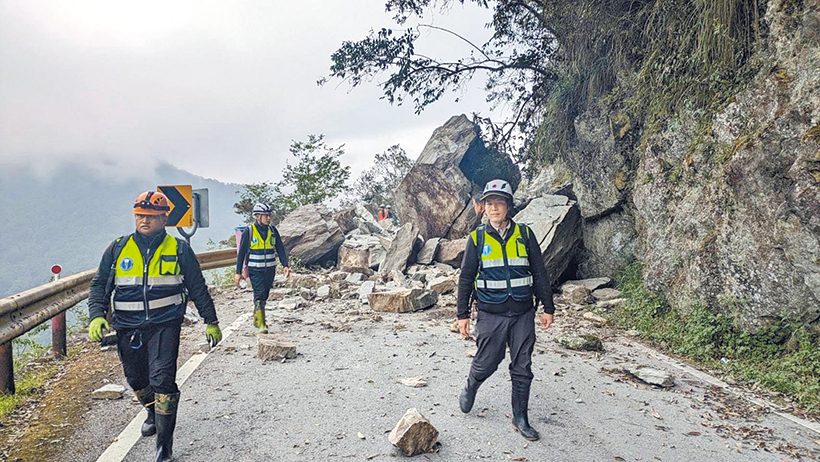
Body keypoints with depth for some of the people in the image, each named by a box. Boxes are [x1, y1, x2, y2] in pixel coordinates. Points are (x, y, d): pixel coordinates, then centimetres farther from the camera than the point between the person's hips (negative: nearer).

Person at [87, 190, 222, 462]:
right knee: (136, 380, 17)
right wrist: (97, 316, -7)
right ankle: (153, 413, 48)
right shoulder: (118, 249, 4)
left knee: (162, 380, -13)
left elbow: (198, 288, 5)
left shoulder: (179, 249, -1)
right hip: (128, 328, 4)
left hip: (165, 325, -3)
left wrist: (211, 322, 7)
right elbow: (100, 285, 10)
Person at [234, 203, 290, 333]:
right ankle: (261, 325, -8)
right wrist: (238, 272, -4)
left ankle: (257, 320, 32)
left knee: (264, 296, 13)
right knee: (259, 295, -12)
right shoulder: (249, 231, -7)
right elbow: (241, 252, -3)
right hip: (255, 270, -4)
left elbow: (280, 248, 7)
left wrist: (285, 265, -4)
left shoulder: (272, 230, 4)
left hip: (270, 270, 4)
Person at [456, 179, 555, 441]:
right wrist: (463, 314, 2)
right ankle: (470, 390, 37)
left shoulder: (525, 234, 3)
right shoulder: (477, 238, 0)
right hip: (491, 314, -1)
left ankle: (520, 419, 23)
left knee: (522, 368, 7)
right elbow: (466, 278, 3)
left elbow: (539, 273, 8)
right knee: (486, 363, 6)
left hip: (523, 314, 2)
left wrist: (548, 308, 7)